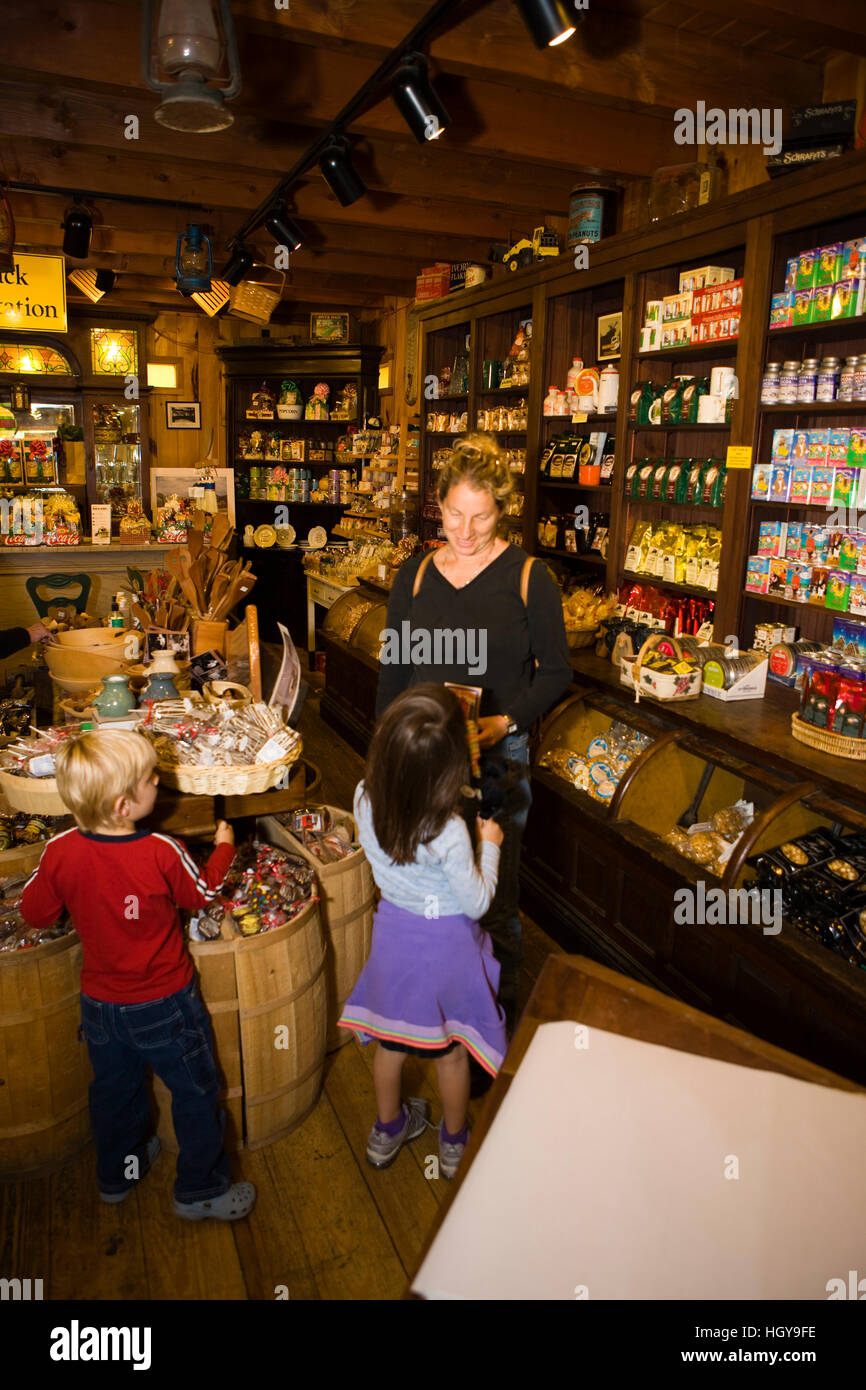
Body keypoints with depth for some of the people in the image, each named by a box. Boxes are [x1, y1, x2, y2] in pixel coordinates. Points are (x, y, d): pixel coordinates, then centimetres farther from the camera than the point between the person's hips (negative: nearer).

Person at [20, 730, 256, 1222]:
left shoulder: (61, 852, -18)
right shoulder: (162, 853, -27)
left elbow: (34, 912, -2)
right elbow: (203, 892, -7)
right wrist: (224, 845, 9)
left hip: (100, 1003, 5)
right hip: (164, 1005, -4)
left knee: (114, 1090, 28)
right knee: (196, 1094, 16)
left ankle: (118, 1172, 50)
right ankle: (201, 1190, 32)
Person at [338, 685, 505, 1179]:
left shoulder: (366, 799, -20)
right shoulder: (448, 831, -34)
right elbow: (477, 901, -19)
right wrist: (490, 845, -6)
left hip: (394, 930, 4)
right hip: (445, 942, -4)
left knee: (391, 1037, 26)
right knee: (451, 1049, 21)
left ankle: (387, 1132, 49)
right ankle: (455, 1144, 45)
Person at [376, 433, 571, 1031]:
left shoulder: (528, 577, -4)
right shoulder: (415, 575, 5)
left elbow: (556, 671, -1)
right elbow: (393, 671, 10)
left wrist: (506, 721, -15)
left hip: (499, 756, -2)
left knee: (494, 892, 7)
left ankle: (500, 1006, 29)